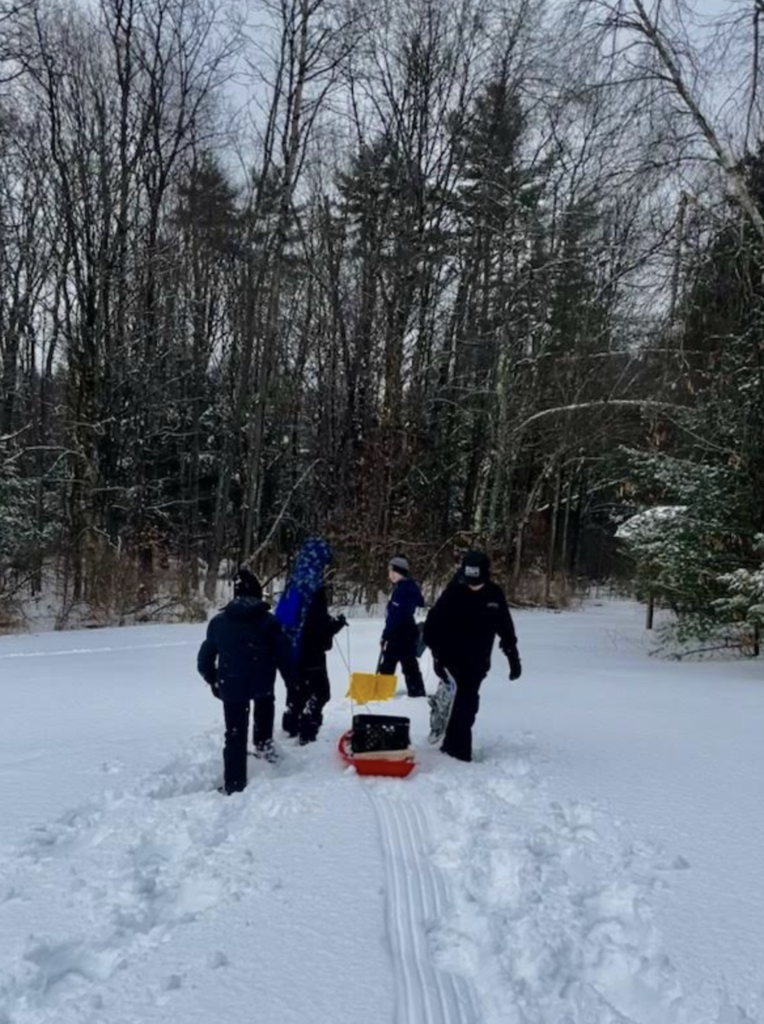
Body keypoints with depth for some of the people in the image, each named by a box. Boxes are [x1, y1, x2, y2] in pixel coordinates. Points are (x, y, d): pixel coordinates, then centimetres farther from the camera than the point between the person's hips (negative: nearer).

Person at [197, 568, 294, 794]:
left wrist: (213, 681, 23)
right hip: (263, 683, 0)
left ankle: (234, 784, 10)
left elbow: (205, 659, 7)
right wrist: (292, 684, 9)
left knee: (235, 735, 9)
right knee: (265, 700, 36)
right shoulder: (269, 621, -2)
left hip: (231, 686, 0)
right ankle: (263, 743, 31)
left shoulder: (218, 622, 2)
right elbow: (283, 656, -2)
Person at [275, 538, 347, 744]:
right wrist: (338, 623, -3)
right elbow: (320, 624, -22)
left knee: (298, 688, 21)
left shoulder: (295, 582, 4)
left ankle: (291, 727, 32)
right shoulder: (314, 587, -21)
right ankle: (307, 734, 0)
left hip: (293, 647, 8)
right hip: (310, 650, -8)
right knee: (318, 691, 2)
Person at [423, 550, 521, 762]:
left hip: (479, 660, 4)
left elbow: (505, 627, 9)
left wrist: (513, 656, 8)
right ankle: (459, 747, -7)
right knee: (466, 700, -16)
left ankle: (453, 743, 25)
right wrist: (437, 655, -14)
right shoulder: (453, 593, -14)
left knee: (466, 701, 10)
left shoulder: (495, 594, -2)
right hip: (454, 657, -4)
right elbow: (433, 624, -10)